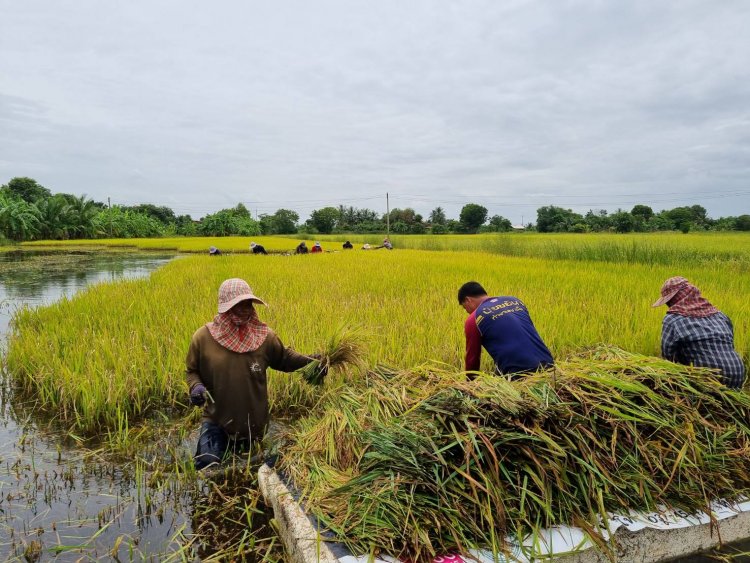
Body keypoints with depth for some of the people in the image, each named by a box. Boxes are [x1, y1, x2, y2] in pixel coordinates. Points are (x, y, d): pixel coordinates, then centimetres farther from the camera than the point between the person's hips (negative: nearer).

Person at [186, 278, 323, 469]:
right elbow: (191, 370, 2)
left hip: (254, 421, 2)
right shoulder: (204, 337, -12)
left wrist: (309, 361, -11)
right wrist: (195, 386, -20)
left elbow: (283, 358, 5)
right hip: (216, 419, -2)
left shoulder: (264, 336, -10)